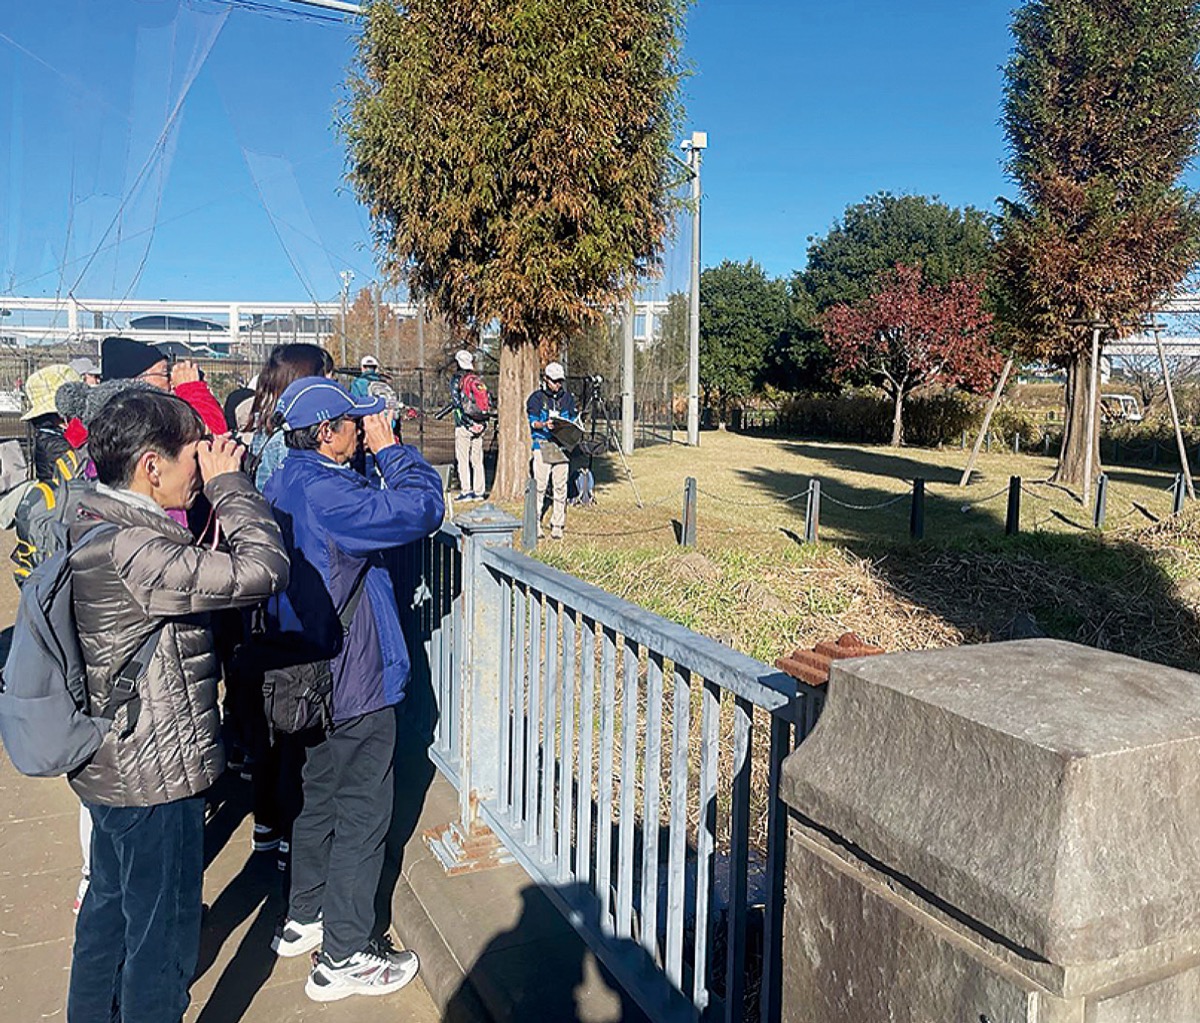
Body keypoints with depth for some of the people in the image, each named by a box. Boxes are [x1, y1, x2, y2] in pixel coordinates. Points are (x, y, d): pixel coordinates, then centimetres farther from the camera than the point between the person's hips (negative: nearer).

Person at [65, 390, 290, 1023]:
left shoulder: (96, 525, 3)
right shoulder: (129, 549, -29)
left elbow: (198, 569, 12)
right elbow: (262, 570, -36)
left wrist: (215, 488, -2)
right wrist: (227, 483, -22)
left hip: (112, 770, 10)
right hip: (154, 780, -10)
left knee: (110, 908, 29)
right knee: (162, 935, 10)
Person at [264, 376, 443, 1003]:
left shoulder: (284, 487, 7)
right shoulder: (326, 492, -25)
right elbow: (421, 508, -27)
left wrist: (377, 457, 4)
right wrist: (390, 449, -15)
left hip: (309, 680, 10)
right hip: (355, 684, -10)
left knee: (318, 798, 23)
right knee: (361, 815, 3)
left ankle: (304, 919, 39)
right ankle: (343, 957, 16)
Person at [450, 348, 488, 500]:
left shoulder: (457, 379, -4)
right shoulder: (479, 379, 11)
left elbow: (457, 402, -13)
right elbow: (487, 400, 10)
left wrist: (466, 421, -11)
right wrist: (483, 422, 13)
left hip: (464, 425, -5)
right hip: (479, 425, 5)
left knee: (463, 459, -1)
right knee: (477, 459, 9)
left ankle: (466, 491, -5)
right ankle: (479, 491, 9)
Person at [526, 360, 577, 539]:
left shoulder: (567, 398, 15)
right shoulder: (537, 397, 5)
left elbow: (573, 419, 17)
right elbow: (532, 422, -1)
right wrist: (544, 425, -21)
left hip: (562, 446, 3)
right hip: (542, 444, -3)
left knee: (561, 486, 1)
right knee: (539, 485, -8)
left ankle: (557, 525, 7)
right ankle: (535, 524, -1)